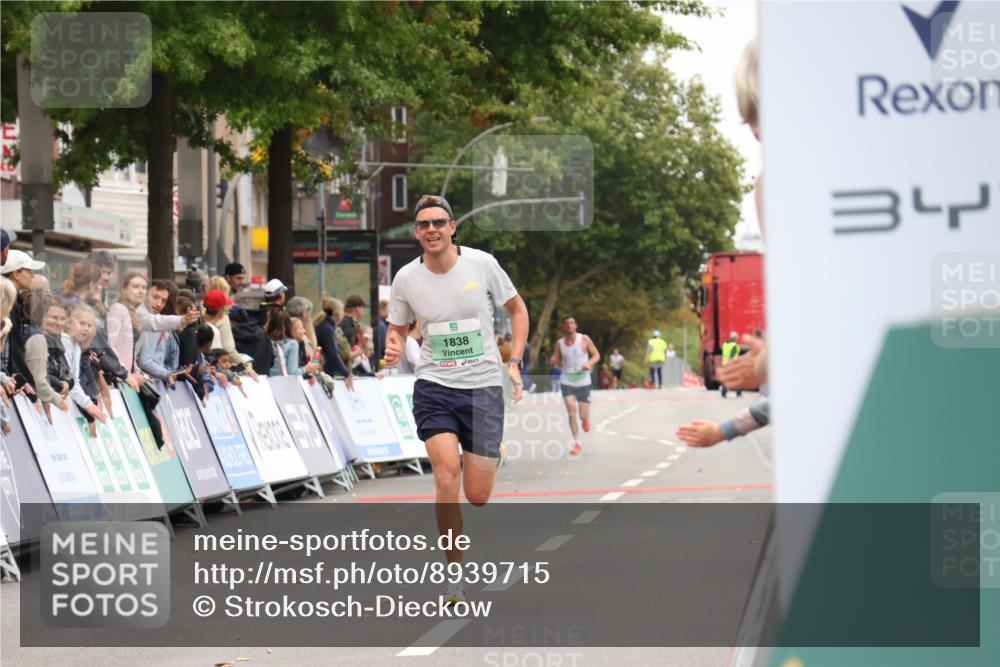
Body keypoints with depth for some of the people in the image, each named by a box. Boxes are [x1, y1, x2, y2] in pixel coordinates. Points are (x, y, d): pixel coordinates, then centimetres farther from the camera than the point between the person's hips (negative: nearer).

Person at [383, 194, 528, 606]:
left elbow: (517, 309, 8)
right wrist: (394, 350, -9)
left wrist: (513, 362, 0)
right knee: (446, 476, -20)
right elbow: (398, 328, 14)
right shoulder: (406, 278, -1)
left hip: (484, 387, 0)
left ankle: (490, 459, 37)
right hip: (434, 387, 1)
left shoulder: (481, 264, -5)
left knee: (477, 495, -3)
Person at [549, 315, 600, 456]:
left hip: (583, 382, -1)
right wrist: (553, 362, -18)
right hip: (567, 382, 1)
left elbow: (596, 355, 2)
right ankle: (577, 444, -5)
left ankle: (585, 420, 40)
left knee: (583, 416, 1)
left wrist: (589, 363, -19)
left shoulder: (584, 339, -5)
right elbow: (555, 362, 7)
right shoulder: (559, 344, 0)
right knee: (571, 412, -14)